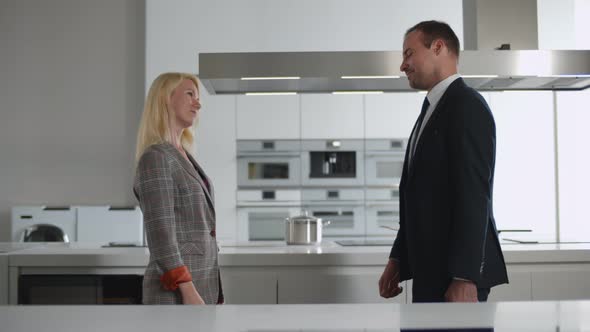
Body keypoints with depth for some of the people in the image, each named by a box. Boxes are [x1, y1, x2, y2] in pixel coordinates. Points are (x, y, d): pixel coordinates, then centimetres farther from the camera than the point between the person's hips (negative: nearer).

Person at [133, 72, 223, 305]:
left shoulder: (182, 157, 17)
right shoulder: (155, 158, -13)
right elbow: (160, 234, -20)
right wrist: (188, 293, -24)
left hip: (200, 284, 10)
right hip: (177, 294, -10)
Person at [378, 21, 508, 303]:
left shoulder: (466, 105, -12)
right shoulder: (432, 110, 17)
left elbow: (474, 195, -20)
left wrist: (464, 278, -23)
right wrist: (397, 259, 14)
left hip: (455, 272, -9)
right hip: (430, 269, 9)